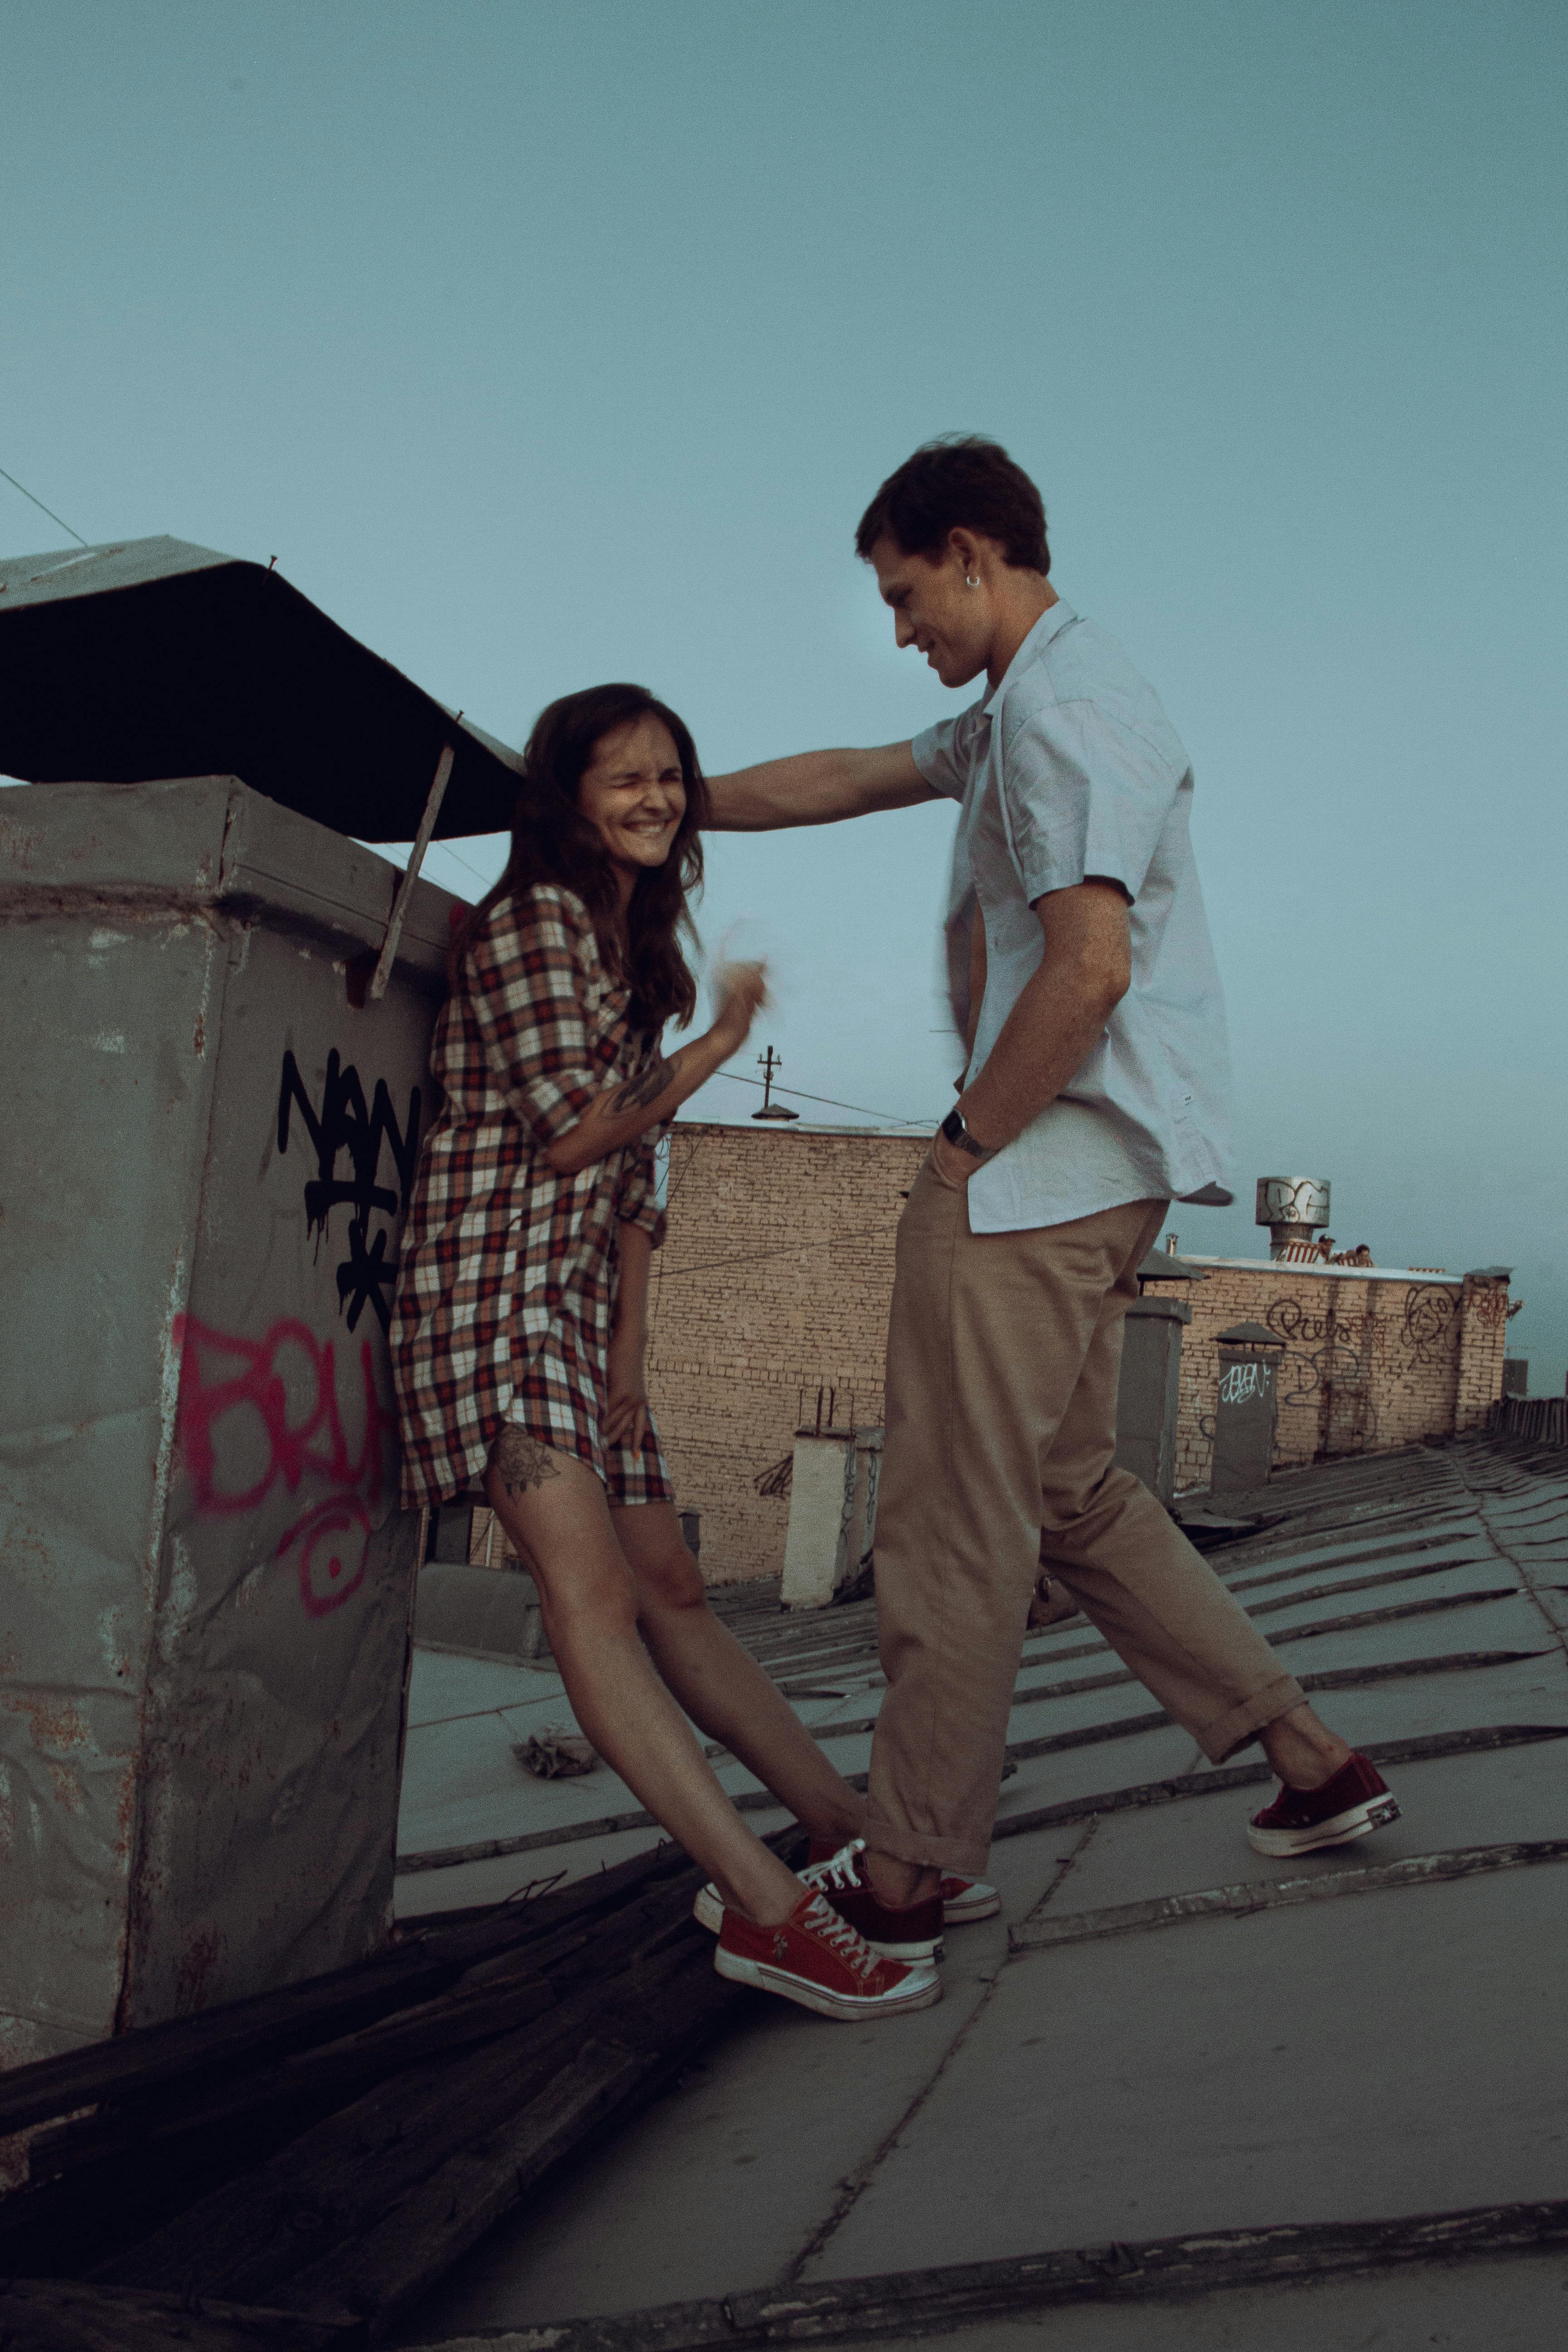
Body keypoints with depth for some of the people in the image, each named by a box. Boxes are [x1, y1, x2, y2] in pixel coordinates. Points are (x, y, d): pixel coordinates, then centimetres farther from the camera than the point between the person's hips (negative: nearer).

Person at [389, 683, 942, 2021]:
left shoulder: (637, 950, 21)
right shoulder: (533, 918, -6)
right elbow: (575, 1133, -11)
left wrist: (631, 1349, 8)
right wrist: (720, 1045, 4)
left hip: (580, 1300, 9)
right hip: (488, 1284, -9)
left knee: (671, 1588, 10)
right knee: (586, 1583, -20)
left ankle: (851, 1829, 15)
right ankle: (769, 1910, -30)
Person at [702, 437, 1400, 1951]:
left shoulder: (1063, 712, -13)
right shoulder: (1022, 711, 21)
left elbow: (1088, 970, -23)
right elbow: (842, 782, 29)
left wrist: (965, 1145, -14)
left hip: (1033, 1176, -11)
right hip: (1083, 1179, 11)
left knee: (952, 1526, -3)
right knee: (1070, 1495, 17)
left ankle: (902, 1882, 9)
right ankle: (1314, 1761, 21)